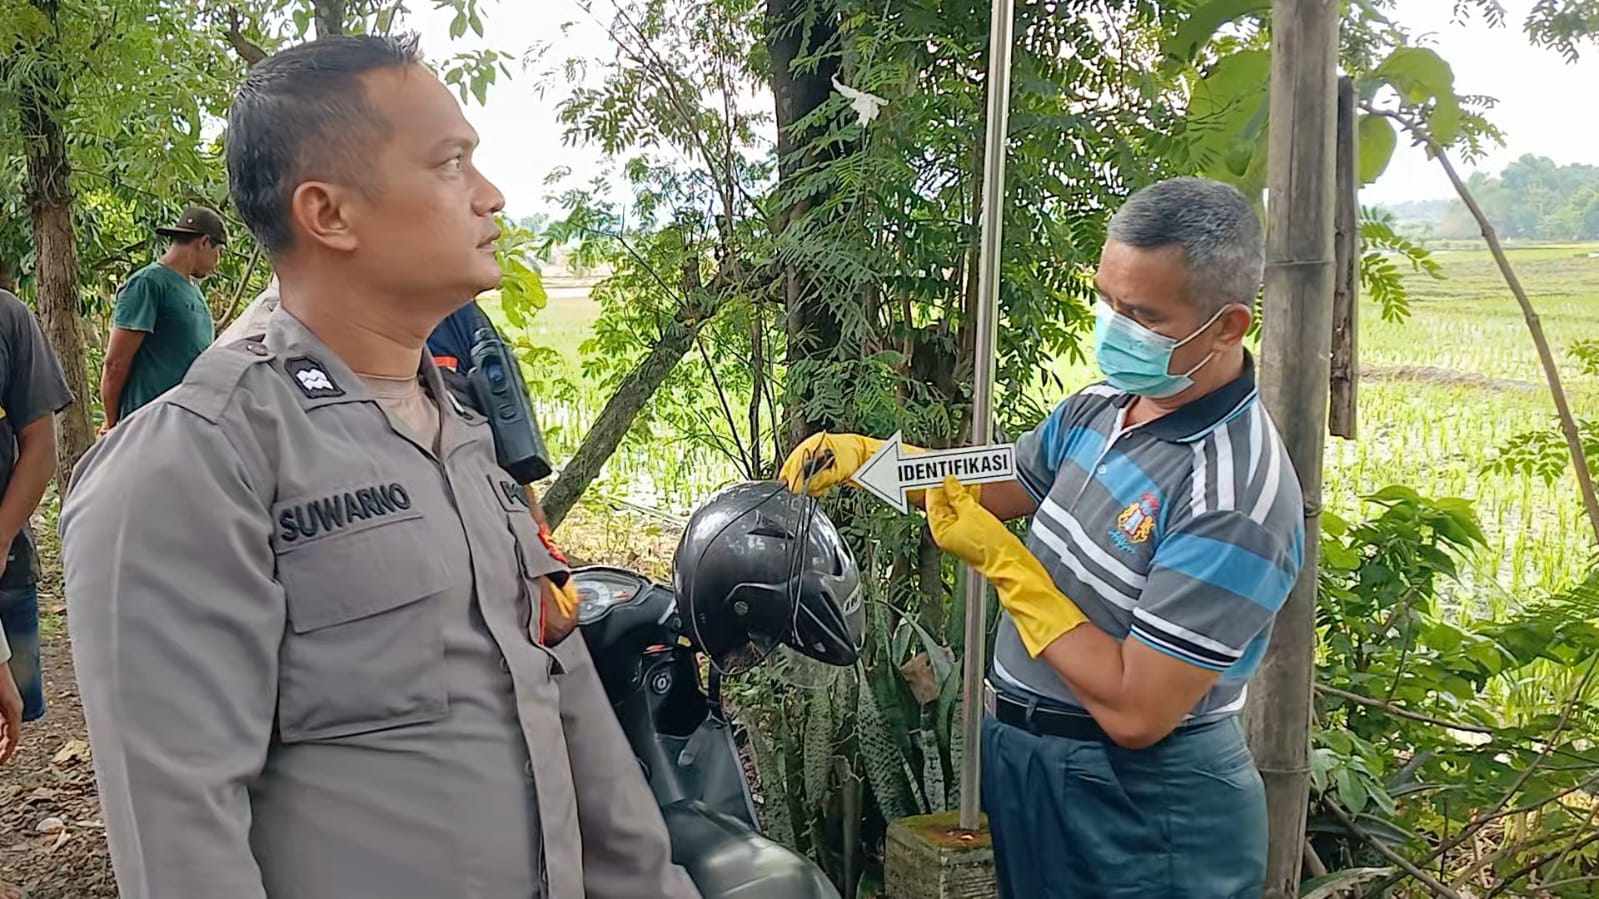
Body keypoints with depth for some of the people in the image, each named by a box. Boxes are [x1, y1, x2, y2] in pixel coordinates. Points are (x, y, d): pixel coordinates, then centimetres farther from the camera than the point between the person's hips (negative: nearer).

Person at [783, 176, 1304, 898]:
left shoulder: (1235, 495, -28)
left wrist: (1003, 563, -21)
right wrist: (865, 455, 1)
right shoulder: (1100, 407, -1)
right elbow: (988, 487, 17)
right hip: (1024, 759, 8)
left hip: (1141, 817, -8)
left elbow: (1134, 712, -29)